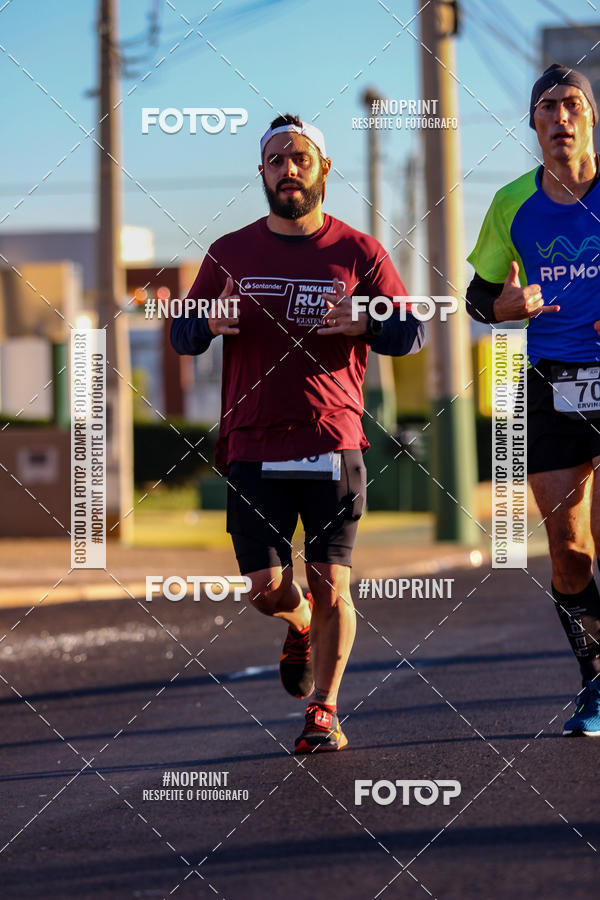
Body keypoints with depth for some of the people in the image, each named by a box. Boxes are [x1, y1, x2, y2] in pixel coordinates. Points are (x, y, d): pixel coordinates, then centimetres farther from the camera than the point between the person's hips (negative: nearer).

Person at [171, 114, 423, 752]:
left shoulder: (358, 252, 4)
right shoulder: (229, 254, 8)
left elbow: (411, 335, 5)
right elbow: (182, 335, 13)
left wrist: (366, 324, -17)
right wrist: (208, 323, -10)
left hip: (333, 447, -1)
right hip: (254, 448, 1)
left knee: (331, 588, -6)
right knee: (266, 588, -3)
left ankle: (324, 712, 11)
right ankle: (301, 624, 33)